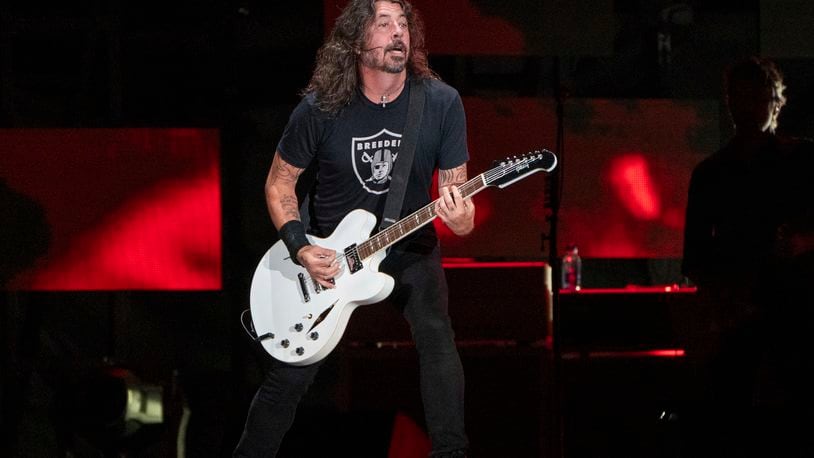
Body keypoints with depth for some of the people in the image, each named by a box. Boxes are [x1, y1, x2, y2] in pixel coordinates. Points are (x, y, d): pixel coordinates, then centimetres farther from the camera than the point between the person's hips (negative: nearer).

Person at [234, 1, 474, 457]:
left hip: (409, 246, 1)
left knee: (437, 341, -20)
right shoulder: (321, 109, -15)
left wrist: (461, 217, -30)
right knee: (292, 372, -1)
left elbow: (455, 188, -7)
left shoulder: (442, 103, -13)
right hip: (326, 253, -1)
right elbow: (280, 182, -1)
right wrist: (300, 247, -14)